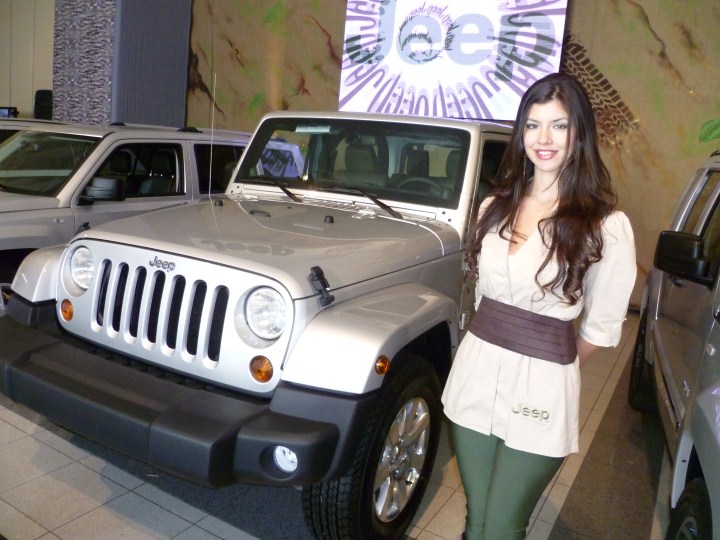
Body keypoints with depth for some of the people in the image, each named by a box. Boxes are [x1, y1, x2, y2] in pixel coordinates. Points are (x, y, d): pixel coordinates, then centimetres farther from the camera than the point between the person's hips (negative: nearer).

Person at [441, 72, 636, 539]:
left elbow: (602, 326, -3)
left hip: (541, 389, -4)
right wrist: (495, 343, 15)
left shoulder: (607, 225, -11)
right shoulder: (497, 205, 5)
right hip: (476, 369, 5)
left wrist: (548, 366, 8)